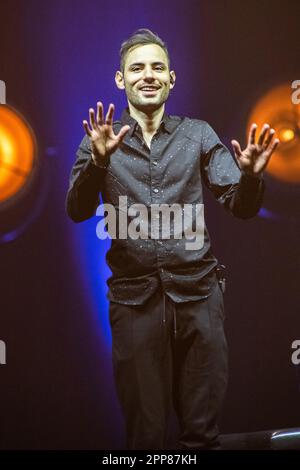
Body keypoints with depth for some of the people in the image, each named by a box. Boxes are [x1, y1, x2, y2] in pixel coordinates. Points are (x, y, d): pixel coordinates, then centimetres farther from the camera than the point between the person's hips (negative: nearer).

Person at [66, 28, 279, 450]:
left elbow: (241, 208, 3)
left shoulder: (199, 135, 7)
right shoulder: (101, 140, 5)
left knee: (203, 431, 8)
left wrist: (250, 176, -20)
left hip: (199, 292, 1)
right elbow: (77, 211, -7)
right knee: (144, 432, 9)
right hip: (134, 297, 0)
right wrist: (99, 162, -26)